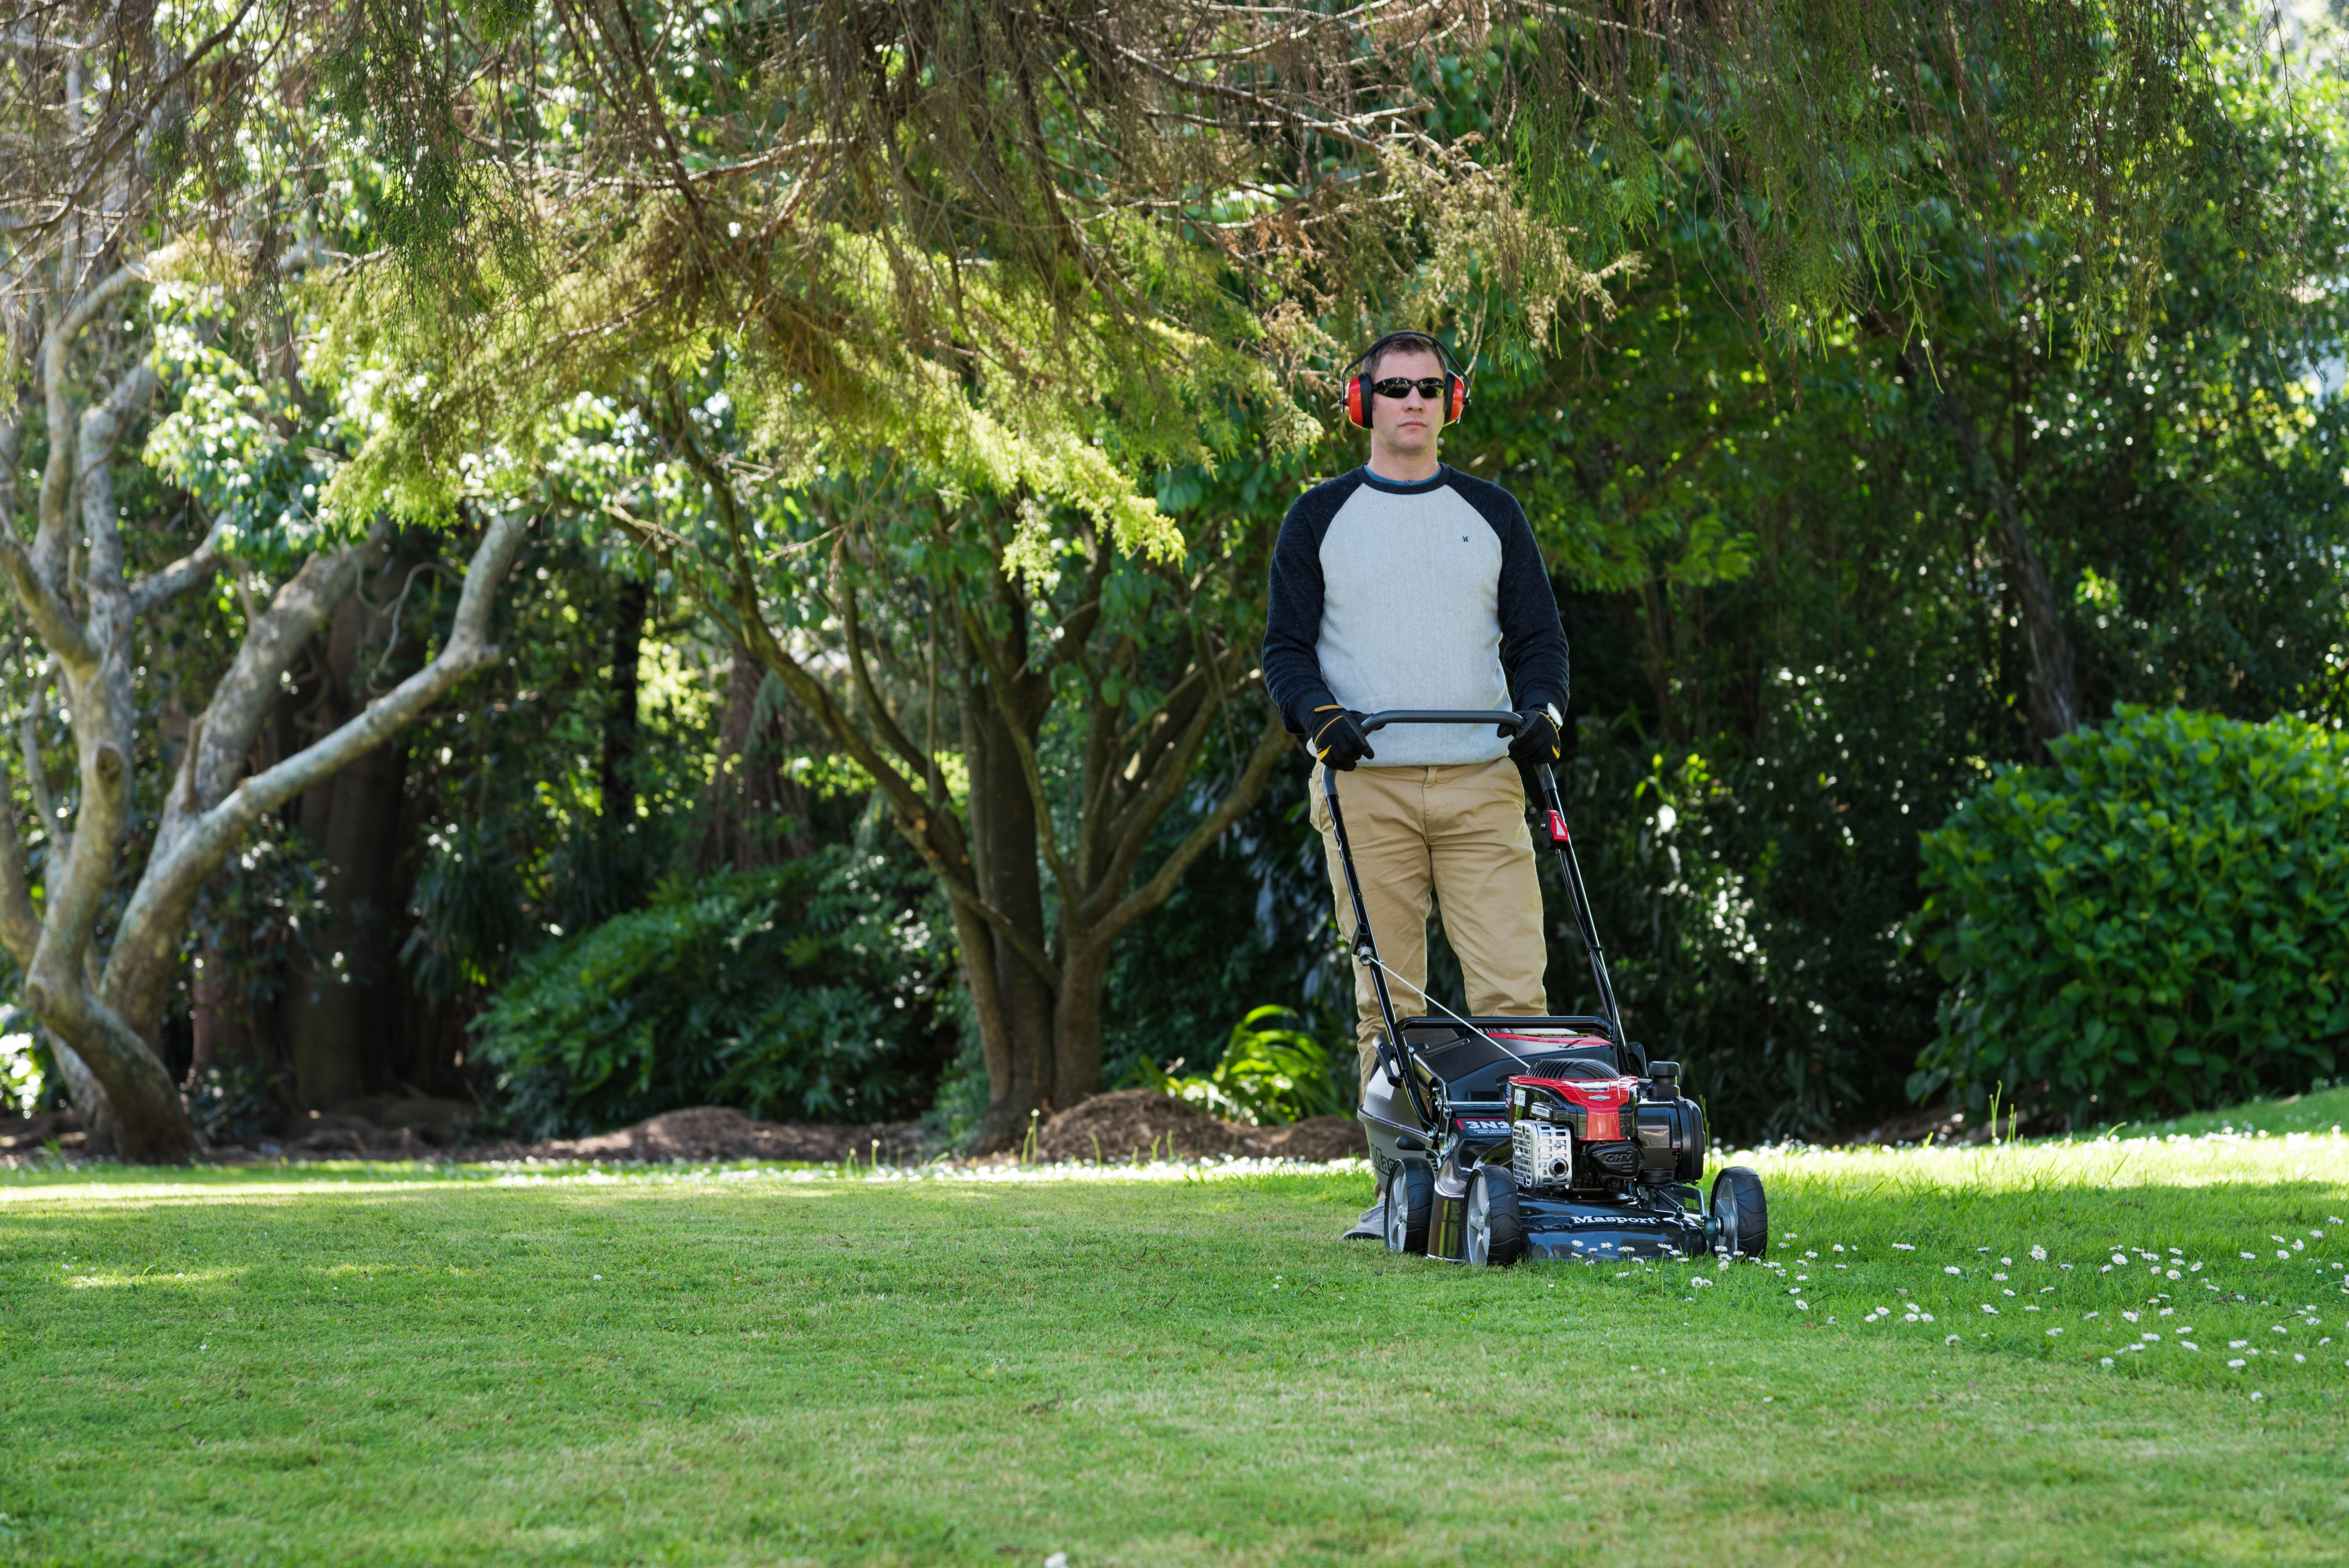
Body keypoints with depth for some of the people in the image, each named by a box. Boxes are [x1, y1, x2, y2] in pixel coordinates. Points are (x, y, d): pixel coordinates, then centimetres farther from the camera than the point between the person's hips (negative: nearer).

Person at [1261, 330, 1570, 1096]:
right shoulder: (1320, 517, 10)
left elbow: (1537, 634, 14)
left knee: (1512, 989, -9)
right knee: (1387, 1000, -2)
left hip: (1481, 781, 1)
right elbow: (1286, 647, 7)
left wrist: (1541, 710, -6)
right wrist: (1319, 716, -13)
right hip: (1364, 783, -1)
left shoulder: (1492, 512, 15)